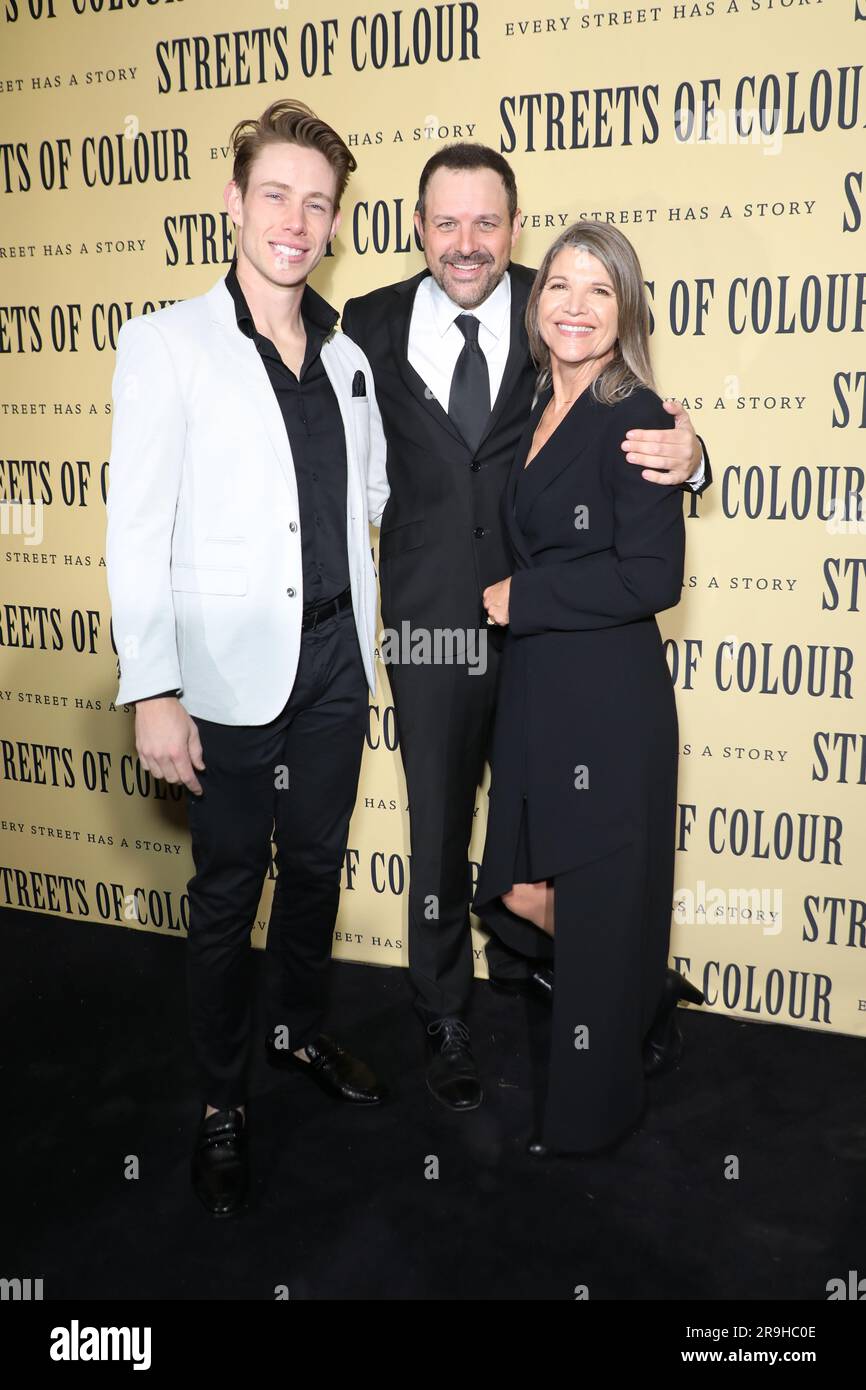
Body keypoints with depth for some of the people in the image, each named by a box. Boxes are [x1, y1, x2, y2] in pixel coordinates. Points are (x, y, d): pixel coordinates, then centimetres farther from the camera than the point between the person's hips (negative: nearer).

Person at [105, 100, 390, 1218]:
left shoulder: (347, 357, 8)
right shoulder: (165, 345, -7)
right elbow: (136, 533, -11)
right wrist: (152, 692, -15)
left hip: (334, 662, 5)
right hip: (231, 672, -5)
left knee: (315, 868, 17)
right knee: (228, 892, 7)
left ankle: (299, 1034, 41)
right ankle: (221, 1102, 26)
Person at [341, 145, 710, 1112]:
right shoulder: (372, 327, -3)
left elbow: (628, 435, -8)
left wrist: (684, 456, -29)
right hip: (430, 618, 0)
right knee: (439, 825, 13)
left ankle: (516, 953, 49)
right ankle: (445, 1014, 35)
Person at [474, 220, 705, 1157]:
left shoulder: (634, 418, -11)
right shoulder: (536, 411, 11)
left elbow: (650, 577, -19)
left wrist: (522, 599, -11)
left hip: (607, 699, -7)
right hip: (532, 685, 7)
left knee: (595, 902, 6)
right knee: (525, 890, 12)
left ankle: (590, 1113, 28)